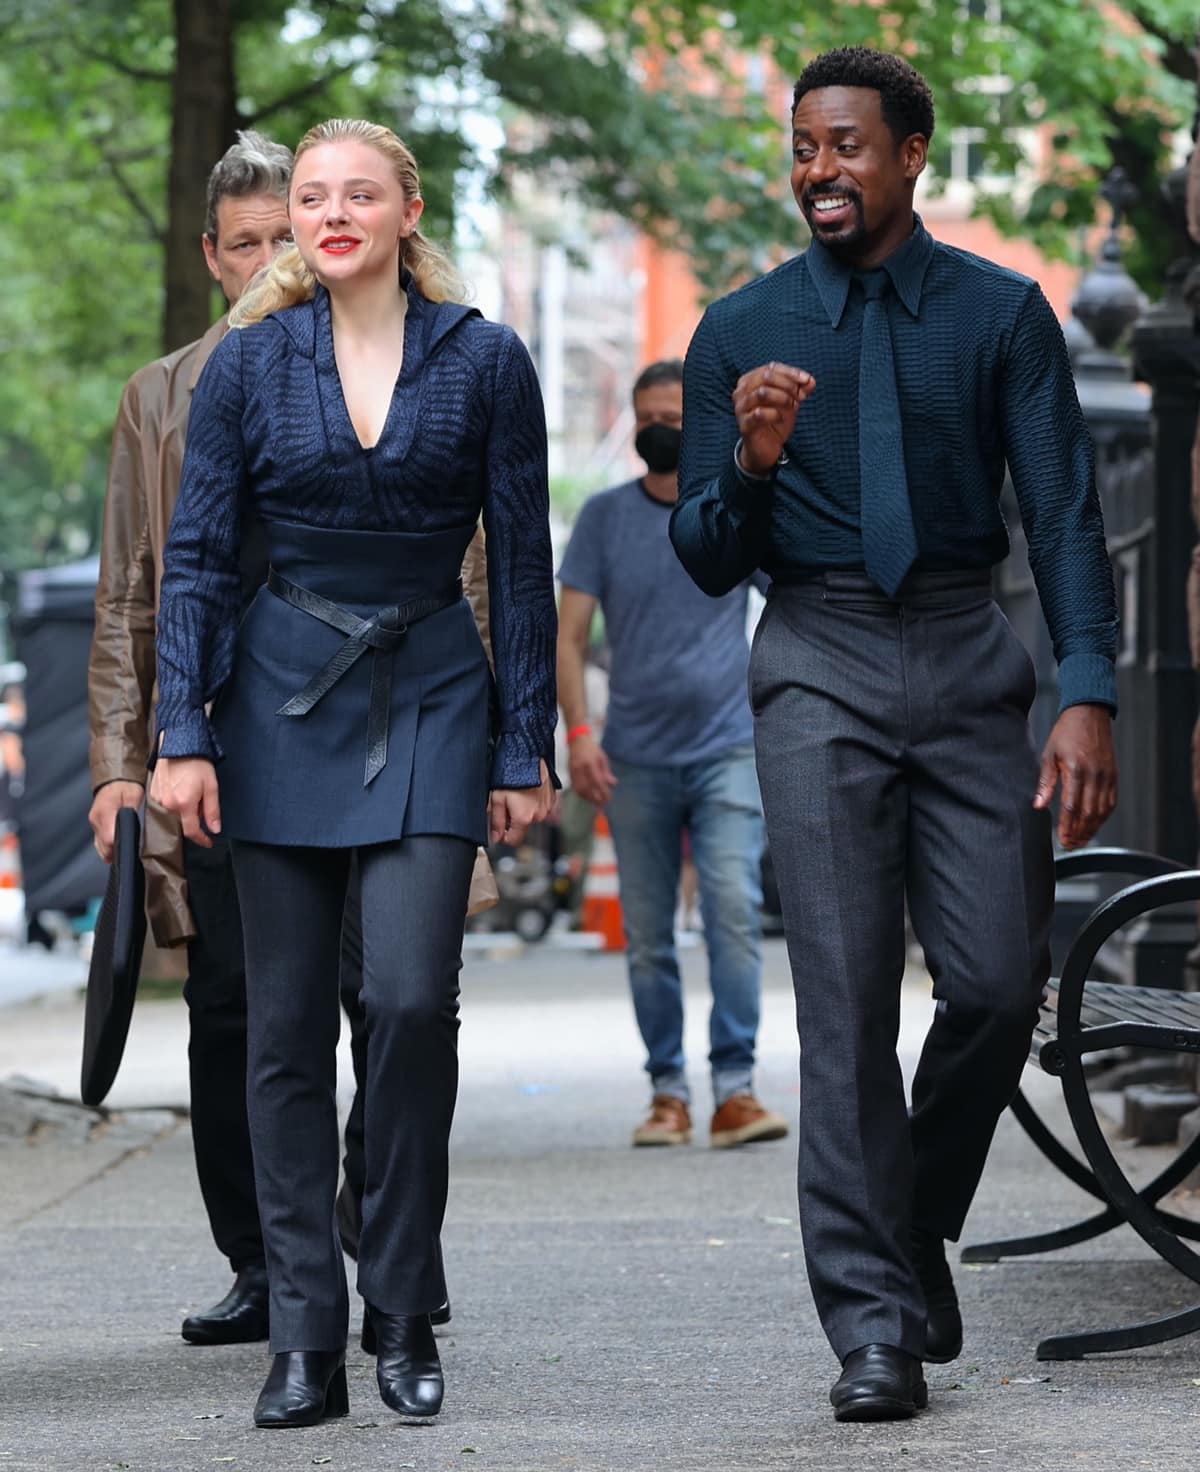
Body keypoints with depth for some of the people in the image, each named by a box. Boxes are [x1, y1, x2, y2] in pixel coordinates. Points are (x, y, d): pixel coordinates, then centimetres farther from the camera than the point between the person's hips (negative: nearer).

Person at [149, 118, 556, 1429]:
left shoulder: (484, 361, 0)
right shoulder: (249, 362, 3)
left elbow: (522, 566, 3)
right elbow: (195, 557, 3)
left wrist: (526, 750, 0)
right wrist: (182, 736, -5)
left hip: (431, 701, -1)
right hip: (284, 698, 2)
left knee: (411, 996, -15)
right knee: (287, 1023, 1)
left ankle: (404, 1320, -1)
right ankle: (303, 1339, 7)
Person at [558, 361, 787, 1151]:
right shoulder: (604, 516, 6)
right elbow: (569, 633, 4)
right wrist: (579, 730, -8)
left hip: (728, 750, -2)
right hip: (636, 759, 2)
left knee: (735, 909, -16)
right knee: (647, 935, 5)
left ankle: (735, 1089, -17)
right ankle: (668, 1092, 14)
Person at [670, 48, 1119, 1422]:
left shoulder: (1002, 314, 4)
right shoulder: (742, 331, 6)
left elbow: (1064, 514, 0)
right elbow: (707, 561, 8)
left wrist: (1088, 696, -12)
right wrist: (751, 462, -13)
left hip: (968, 656, 0)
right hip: (821, 664, 0)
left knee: (998, 976, -5)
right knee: (846, 991, -7)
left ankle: (920, 1230, 21)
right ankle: (873, 1323, -5)